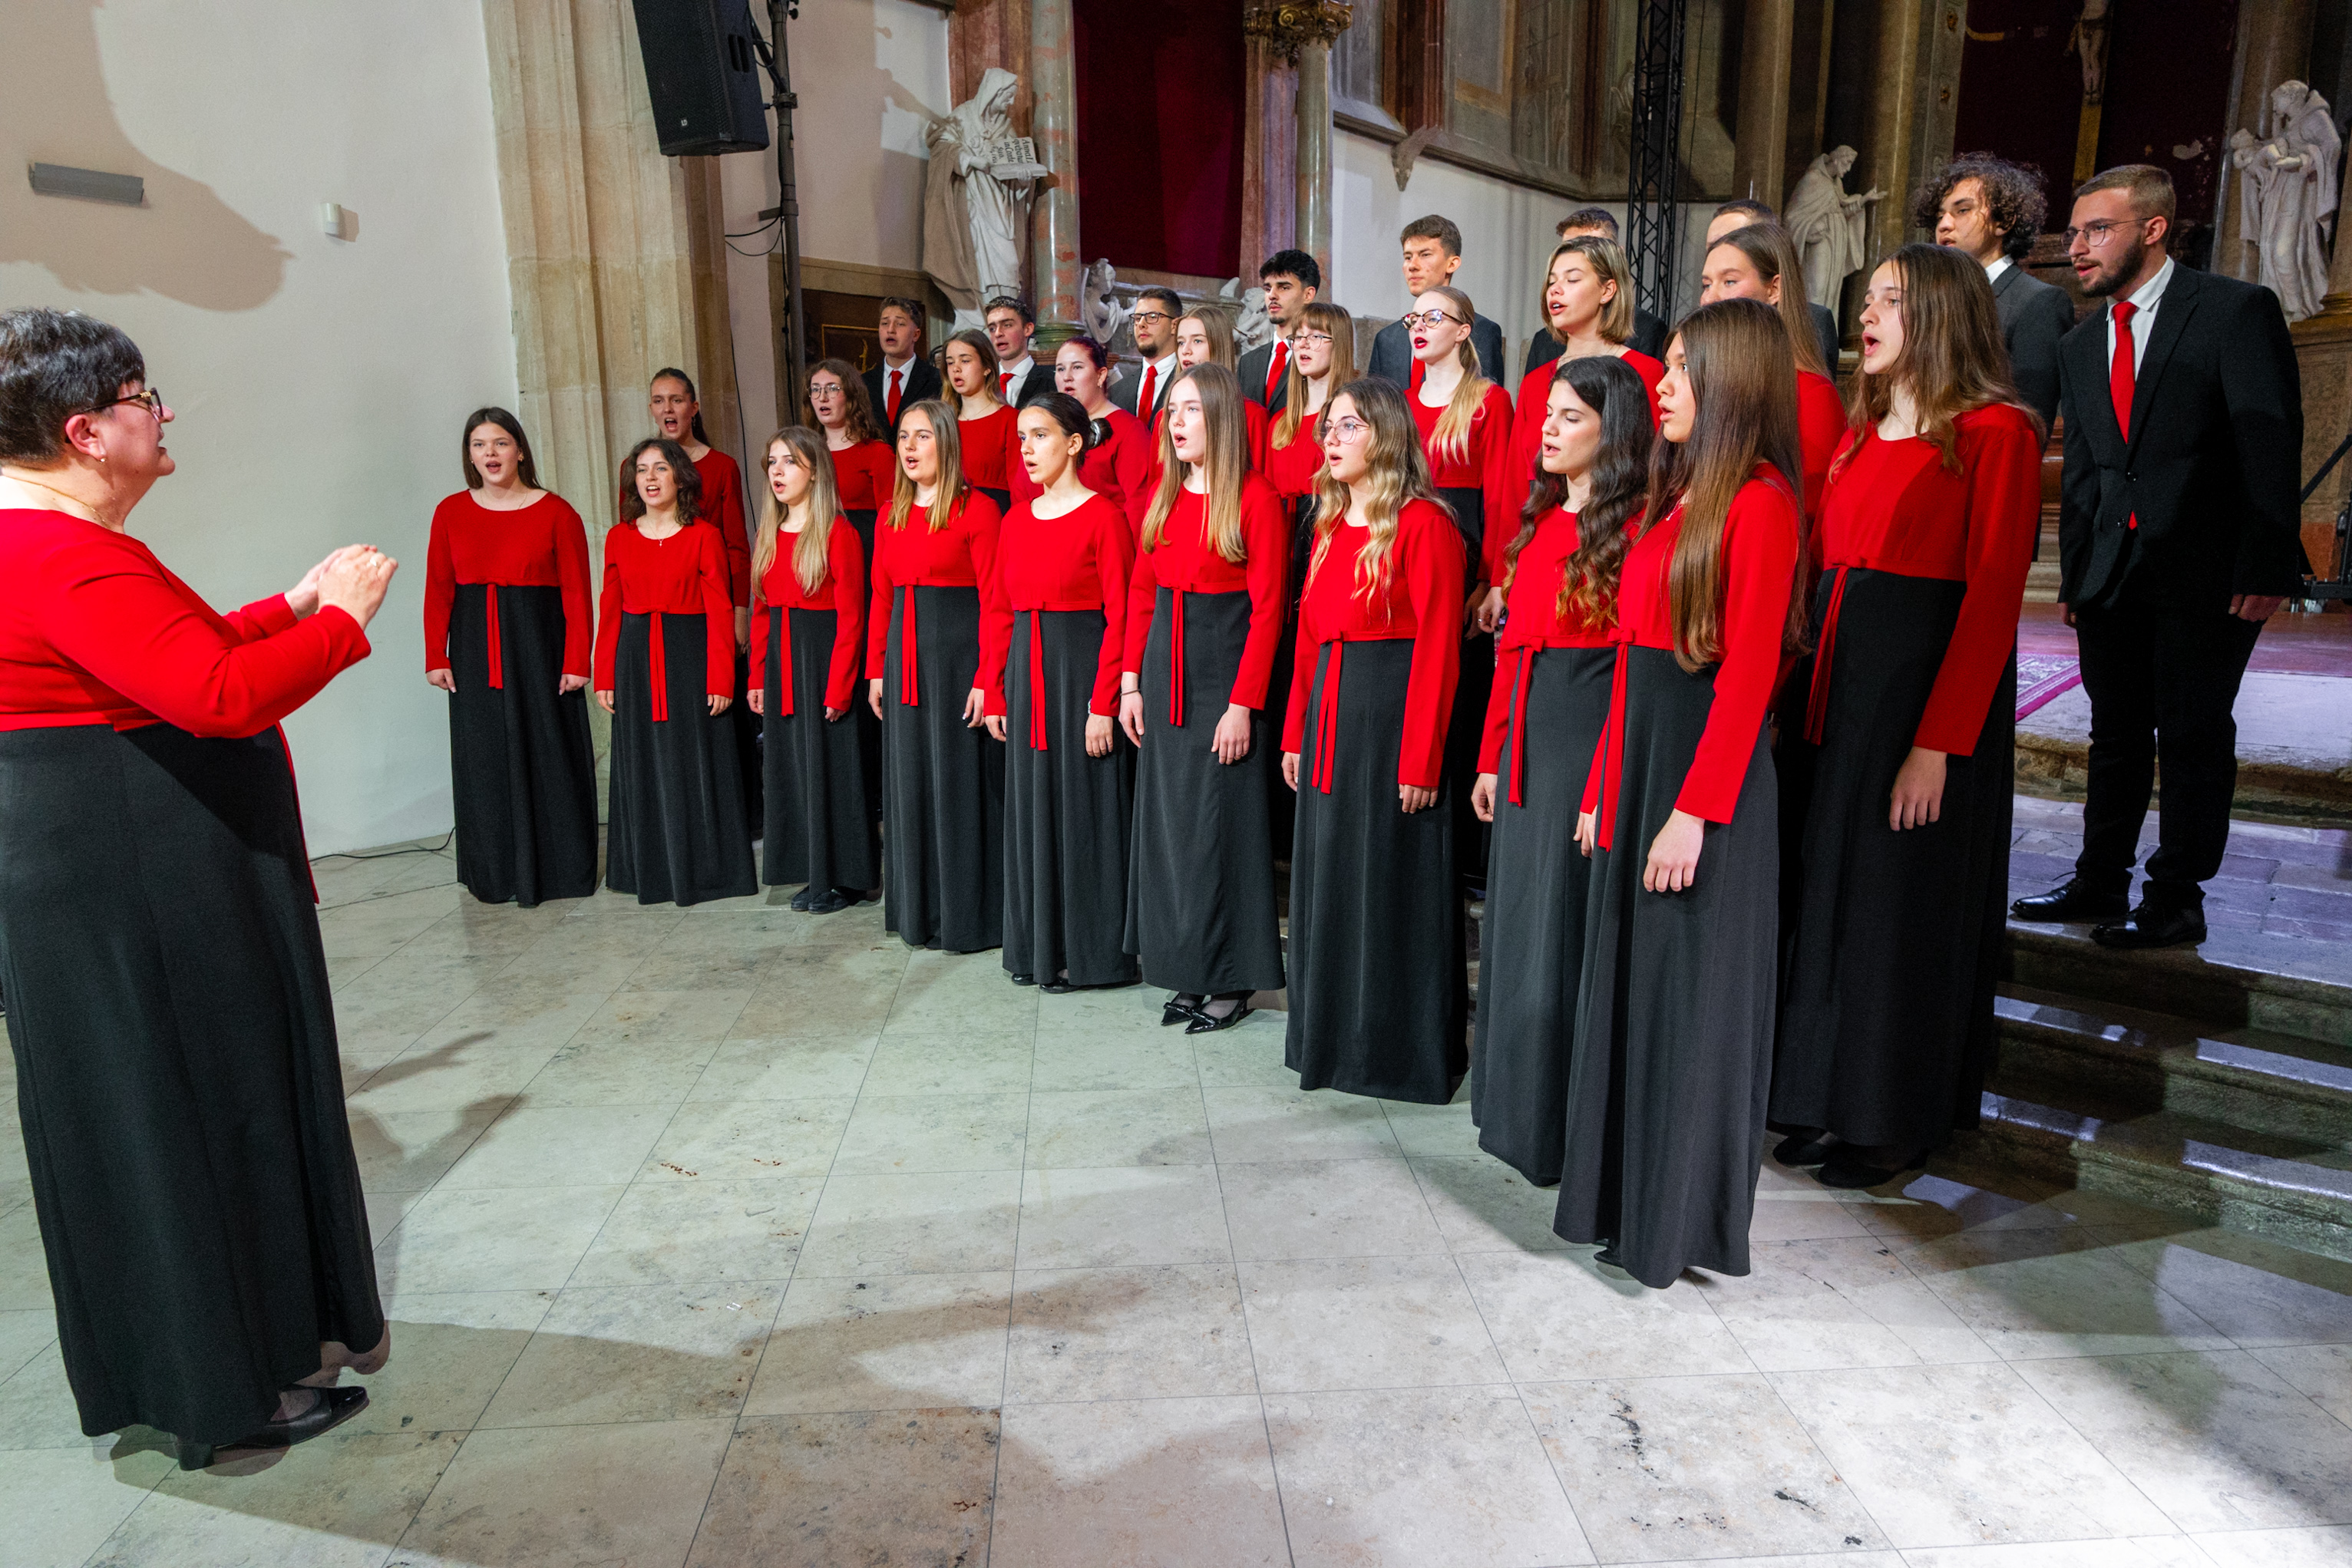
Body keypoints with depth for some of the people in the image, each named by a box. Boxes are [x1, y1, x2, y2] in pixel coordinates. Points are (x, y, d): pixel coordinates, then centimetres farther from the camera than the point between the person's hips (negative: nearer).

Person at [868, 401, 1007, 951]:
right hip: (904, 658, 7)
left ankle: (968, 916, 11)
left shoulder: (977, 509, -7)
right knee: (911, 780, 11)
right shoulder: (892, 515, 13)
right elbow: (880, 597, 15)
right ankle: (918, 911, 24)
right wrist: (877, 670, 10)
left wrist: (986, 677, -17)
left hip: (959, 654, -6)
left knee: (961, 779, -1)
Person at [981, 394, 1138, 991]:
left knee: (1084, 807, 1)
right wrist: (994, 692, 8)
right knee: (1032, 807, 12)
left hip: (1082, 672, -7)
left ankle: (1089, 950, 13)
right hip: (1025, 674, 7)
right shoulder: (1016, 521, 11)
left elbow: (1120, 617, -13)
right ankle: (1038, 945, 24)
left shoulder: (1103, 517, -9)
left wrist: (1104, 704, -17)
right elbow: (996, 612, 13)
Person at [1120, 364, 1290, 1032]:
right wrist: (1131, 681, 6)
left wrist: (1242, 705, -17)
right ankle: (1188, 970, 22)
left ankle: (1231, 978, 13)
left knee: (1220, 821, -1)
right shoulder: (1163, 496, 10)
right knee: (1167, 818, 10)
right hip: (1165, 670, 7)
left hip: (1225, 669, -7)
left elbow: (1267, 609, -13)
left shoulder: (1256, 500, -9)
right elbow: (1141, 593, 13)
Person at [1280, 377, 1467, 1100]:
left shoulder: (1423, 525, -11)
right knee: (1330, 875, 14)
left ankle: (1408, 1048, 16)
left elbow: (1437, 649, -15)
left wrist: (1420, 759, -18)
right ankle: (1333, 1035, 29)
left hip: (1394, 712, -8)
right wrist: (1296, 732, 11)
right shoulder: (1330, 524, 14)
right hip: (1330, 714, 8)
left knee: (1392, 876, 0)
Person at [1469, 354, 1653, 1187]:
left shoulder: (1633, 529, -11)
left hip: (1589, 741, -8)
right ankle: (1517, 1106, 30)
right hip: (1526, 743, 8)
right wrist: (1493, 756, 14)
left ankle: (1565, 1128, 14)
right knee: (1518, 922, 14)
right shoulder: (1539, 520, 15)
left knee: (1566, 926, -1)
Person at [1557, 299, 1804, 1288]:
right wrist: (1604, 786, 12)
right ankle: (1625, 1198, 28)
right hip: (1638, 757, 8)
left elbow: (1748, 670, -17)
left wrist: (1695, 810, -21)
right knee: (1627, 980, 13)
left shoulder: (1759, 502, -11)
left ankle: (1686, 1220, 19)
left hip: (1708, 762, -8)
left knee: (1691, 994, 2)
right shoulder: (1674, 496, 14)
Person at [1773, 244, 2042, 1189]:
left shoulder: (1994, 433, -8)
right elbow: (1826, 567, 10)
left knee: (1903, 898, 3)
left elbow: (1993, 595, -14)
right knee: (1825, 886, 10)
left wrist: (1938, 743, -20)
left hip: (1929, 679, -7)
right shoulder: (1863, 431, 14)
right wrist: (1795, 695, 1)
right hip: (1834, 679, 7)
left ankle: (1896, 1118, 19)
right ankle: (1830, 1097, 25)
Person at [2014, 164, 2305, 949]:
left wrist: (2265, 568, -16)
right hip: (2112, 576, 6)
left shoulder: (2237, 310, -4)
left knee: (2192, 736, 1)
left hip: (2207, 574, -5)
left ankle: (2176, 899, 11)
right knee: (2116, 735, 11)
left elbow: (2272, 444, -10)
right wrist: (2074, 577, 9)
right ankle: (2099, 882, 21)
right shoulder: (2080, 346, 14)